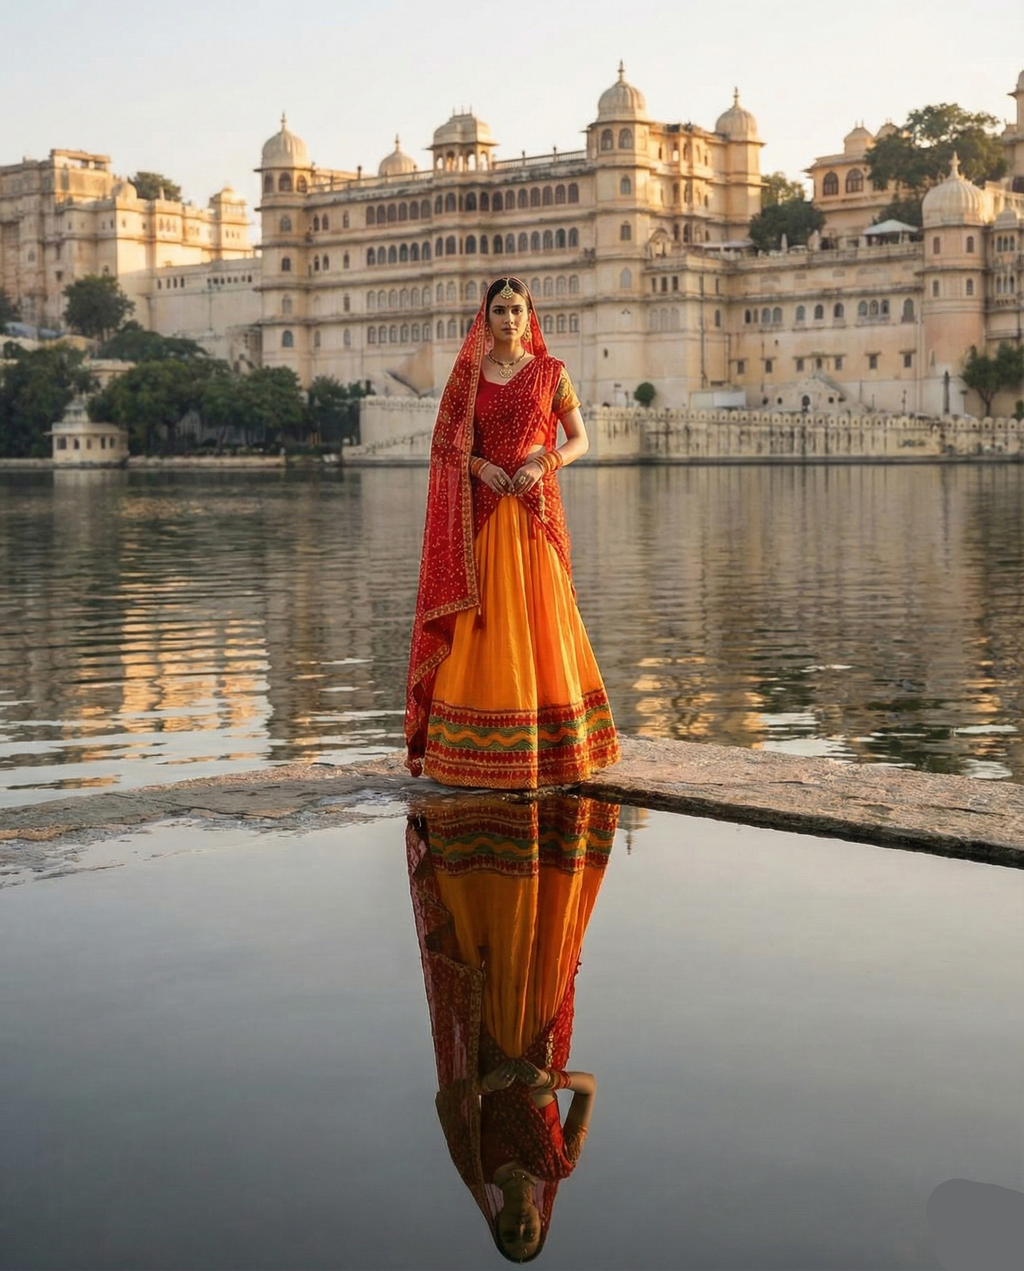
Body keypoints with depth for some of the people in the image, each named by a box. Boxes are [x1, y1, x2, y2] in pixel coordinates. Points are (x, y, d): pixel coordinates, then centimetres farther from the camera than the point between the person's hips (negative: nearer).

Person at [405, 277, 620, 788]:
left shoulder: (551, 372, 5)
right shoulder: (468, 373, 8)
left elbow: (579, 440, 5)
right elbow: (447, 443, 8)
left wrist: (542, 463, -13)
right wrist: (479, 465, -11)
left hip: (535, 509, -1)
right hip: (483, 513, 1)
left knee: (540, 617, 1)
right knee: (483, 620, -1)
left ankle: (549, 748, 10)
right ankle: (482, 752, 5)